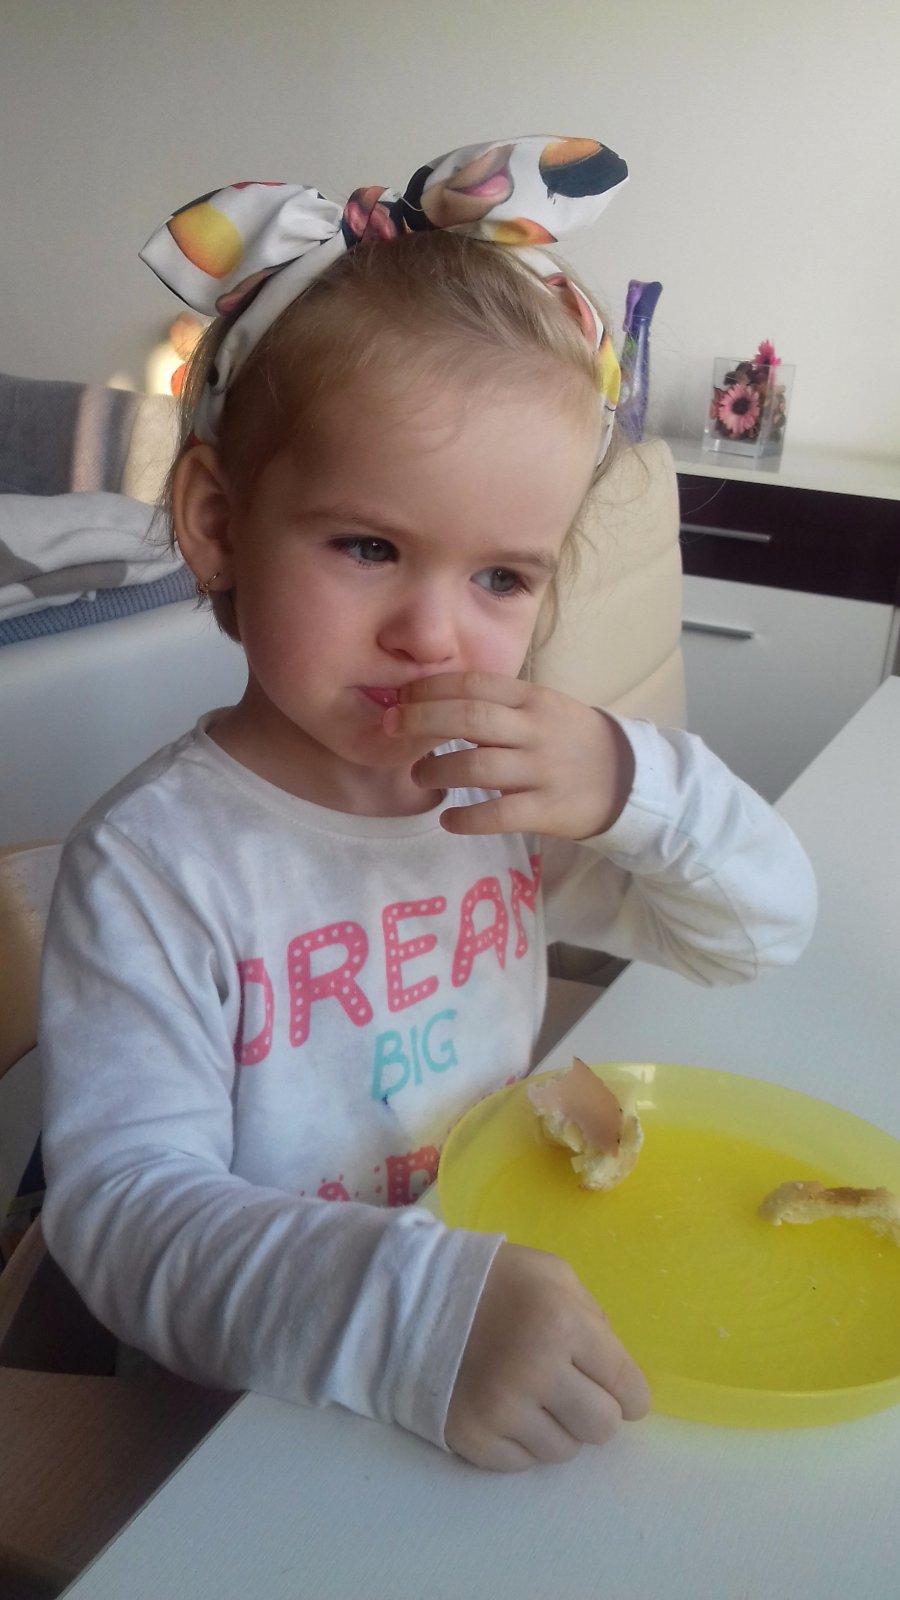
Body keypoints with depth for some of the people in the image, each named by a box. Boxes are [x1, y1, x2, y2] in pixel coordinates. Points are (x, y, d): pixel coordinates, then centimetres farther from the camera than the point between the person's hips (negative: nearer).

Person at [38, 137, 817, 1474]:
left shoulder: (522, 795, -3)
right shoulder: (156, 864, -20)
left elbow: (767, 932, 1)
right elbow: (126, 1209, -24)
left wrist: (636, 787, -19)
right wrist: (416, 1318, -40)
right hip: (248, 1418, -3)